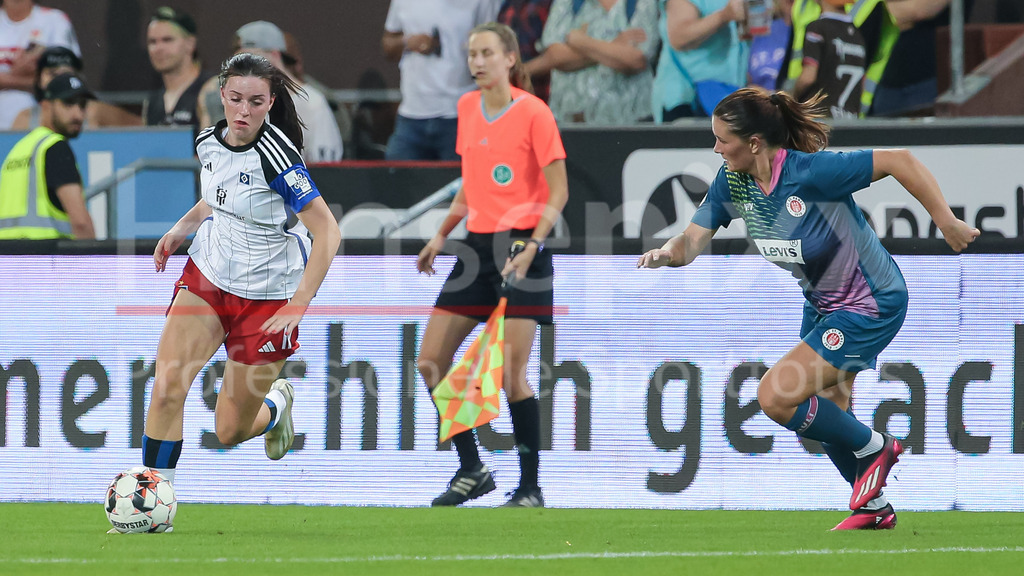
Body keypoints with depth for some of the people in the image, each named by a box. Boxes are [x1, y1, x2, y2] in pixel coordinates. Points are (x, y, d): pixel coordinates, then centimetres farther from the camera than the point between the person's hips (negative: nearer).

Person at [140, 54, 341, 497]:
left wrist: (297, 307, -25)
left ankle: (278, 403, 39)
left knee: (230, 432, 4)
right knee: (167, 389, -17)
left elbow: (327, 233, -22)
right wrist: (182, 227, 4)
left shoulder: (276, 157, -23)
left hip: (267, 297, -5)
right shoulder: (209, 143, -3)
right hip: (207, 277, 5)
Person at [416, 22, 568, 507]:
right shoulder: (467, 108, 10)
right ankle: (472, 470, 15)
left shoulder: (533, 112, -10)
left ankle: (530, 488, 0)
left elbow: (558, 192, -10)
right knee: (430, 362, 2)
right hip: (478, 247, 7)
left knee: (510, 376, -11)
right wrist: (442, 234, 13)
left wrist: (531, 246, -20)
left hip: (521, 249, -7)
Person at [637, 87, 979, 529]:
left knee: (776, 397, -15)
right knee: (825, 416, 17)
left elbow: (899, 161, -28)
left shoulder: (810, 172, -31)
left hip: (871, 307, -8)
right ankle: (874, 507, 39)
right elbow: (693, 240, -10)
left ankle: (872, 447, 6)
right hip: (823, 306, 8)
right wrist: (667, 253, -34)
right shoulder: (731, 182, -10)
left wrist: (947, 224, -25)